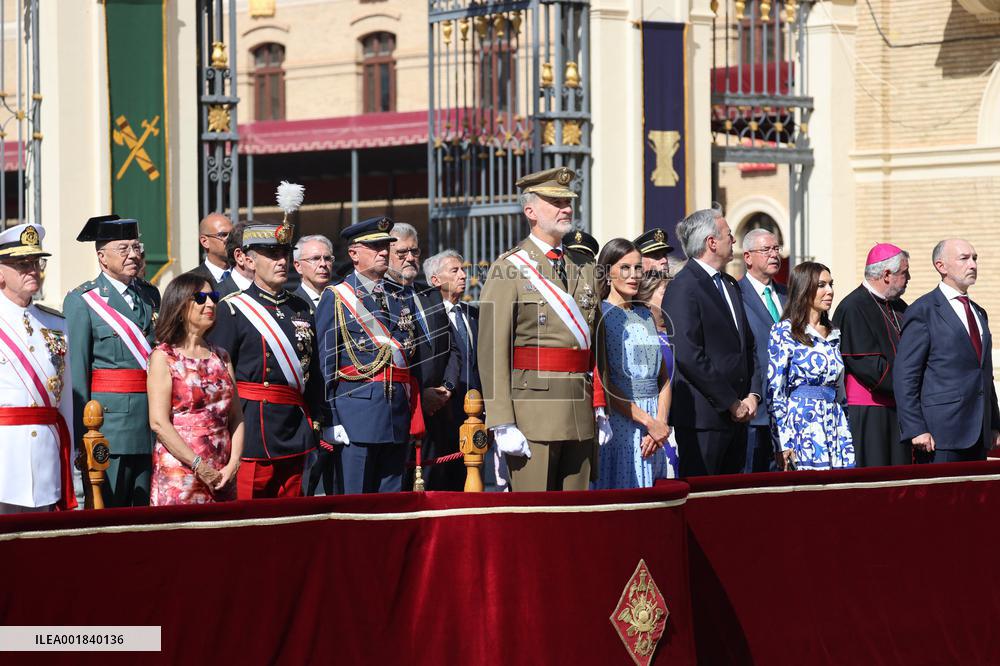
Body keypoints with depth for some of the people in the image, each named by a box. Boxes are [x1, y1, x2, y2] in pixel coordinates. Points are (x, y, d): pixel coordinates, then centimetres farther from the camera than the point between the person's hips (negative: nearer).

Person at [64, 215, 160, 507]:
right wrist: (81, 435, -11)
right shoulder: (81, 301, -2)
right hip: (110, 421, -5)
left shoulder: (151, 295, 15)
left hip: (154, 425, 6)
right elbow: (76, 371, -6)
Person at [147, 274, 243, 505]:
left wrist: (233, 464, -4)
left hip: (222, 476, 5)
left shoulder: (221, 357, 16)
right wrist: (199, 466, -15)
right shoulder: (164, 357, -1)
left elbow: (236, 416, 12)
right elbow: (159, 423, -10)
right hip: (179, 473, -5)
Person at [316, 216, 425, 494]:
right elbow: (325, 364, -5)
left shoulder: (399, 300, 17)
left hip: (398, 417, 6)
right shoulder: (336, 299, -1)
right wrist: (331, 420, -11)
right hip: (356, 416, -6)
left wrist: (415, 419, 13)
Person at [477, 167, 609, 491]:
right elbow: (492, 349, -10)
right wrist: (502, 424, -16)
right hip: (532, 411, -6)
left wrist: (600, 409, 12)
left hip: (581, 415, 6)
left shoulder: (586, 270, 15)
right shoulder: (508, 270, -4)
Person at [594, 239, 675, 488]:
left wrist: (660, 423, -3)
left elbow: (664, 378, 14)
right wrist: (648, 421, -16)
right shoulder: (599, 315, -4)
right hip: (617, 424, -6)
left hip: (654, 427, 6)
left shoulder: (646, 315, 16)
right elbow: (603, 382, -12)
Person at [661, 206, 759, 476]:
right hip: (703, 416, -9)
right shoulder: (684, 287, -11)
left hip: (736, 415, 9)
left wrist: (752, 395, 6)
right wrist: (731, 403, -14)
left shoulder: (730, 285, 18)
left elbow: (747, 346, 23)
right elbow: (688, 356, -18)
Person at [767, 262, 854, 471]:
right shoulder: (784, 332, -4)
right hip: (802, 428, -6)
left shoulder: (833, 334, 16)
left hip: (833, 428, 6)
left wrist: (845, 440, 15)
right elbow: (775, 390, -8)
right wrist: (783, 444, -14)